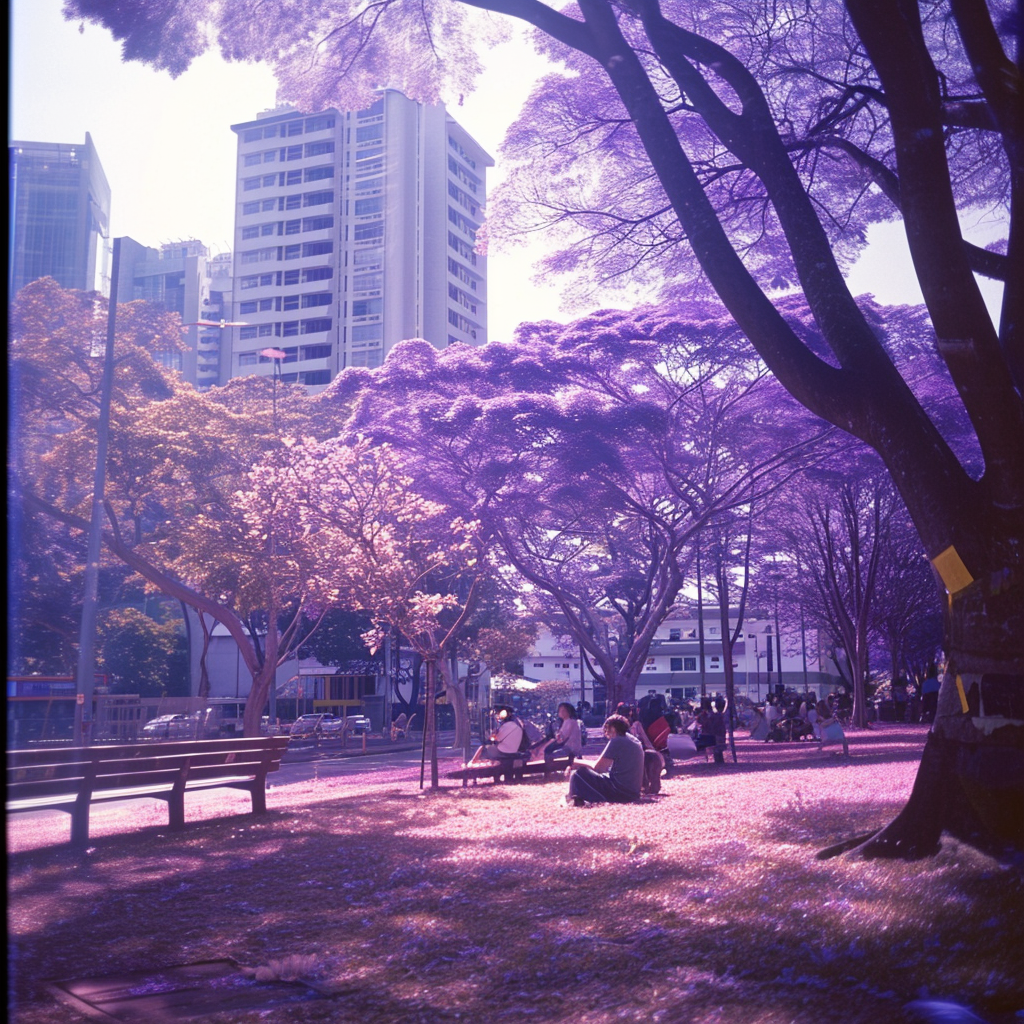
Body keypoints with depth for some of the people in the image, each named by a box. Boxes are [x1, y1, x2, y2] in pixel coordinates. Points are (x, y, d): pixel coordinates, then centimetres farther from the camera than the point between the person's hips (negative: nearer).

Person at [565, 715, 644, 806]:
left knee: (578, 774, -7)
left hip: (619, 793, -9)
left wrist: (577, 763, 6)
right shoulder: (634, 740, 14)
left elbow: (597, 767, -9)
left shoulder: (616, 741, -12)